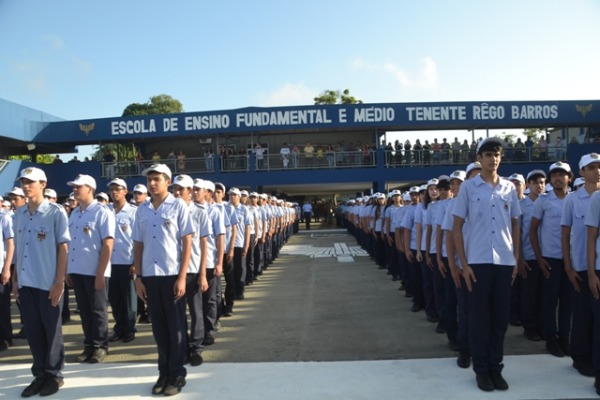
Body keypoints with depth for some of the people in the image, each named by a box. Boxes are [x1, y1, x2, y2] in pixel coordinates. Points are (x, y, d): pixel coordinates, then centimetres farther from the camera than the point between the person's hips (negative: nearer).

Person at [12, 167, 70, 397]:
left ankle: (54, 374, 20)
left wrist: (59, 281, -12)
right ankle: (40, 374, 25)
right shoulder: (19, 213, 9)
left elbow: (63, 248, -8)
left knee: (52, 330, 6)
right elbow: (17, 248, 13)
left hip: (48, 283, -5)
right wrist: (15, 279, 10)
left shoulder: (56, 212, -7)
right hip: (26, 282, 5)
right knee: (32, 330, 11)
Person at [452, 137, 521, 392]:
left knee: (500, 316, 9)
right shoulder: (468, 187, -1)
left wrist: (517, 259, 8)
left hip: (505, 262, 3)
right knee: (479, 316, 4)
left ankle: (496, 367, 23)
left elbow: (515, 226, 14)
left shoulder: (509, 188, 8)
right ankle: (481, 369, 17)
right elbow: (457, 228, -1)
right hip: (478, 261, -3)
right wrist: (464, 264, -6)